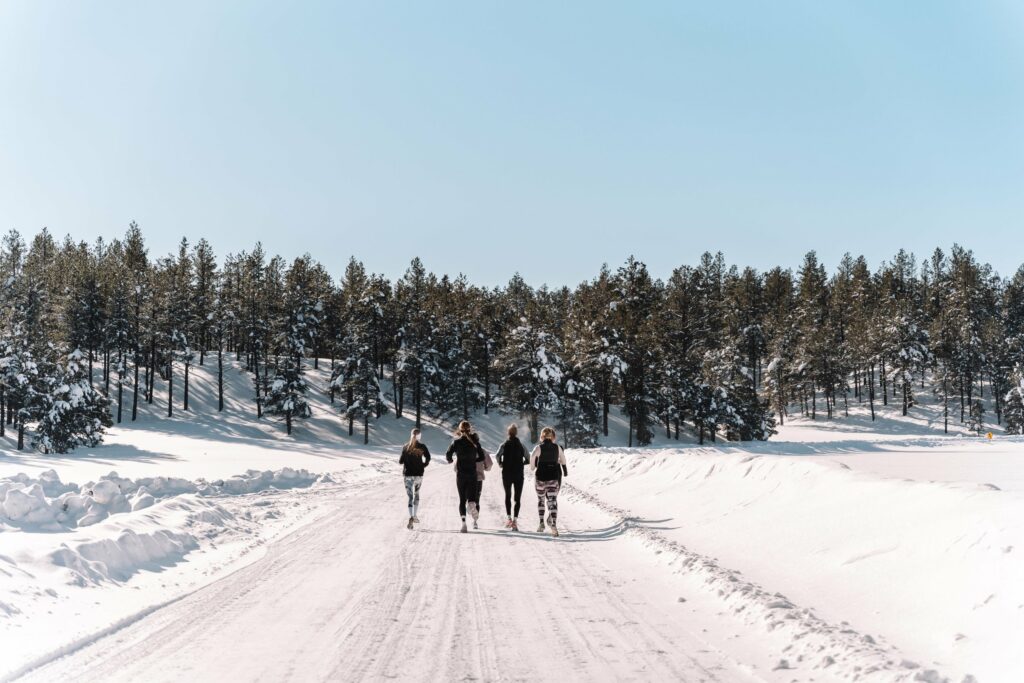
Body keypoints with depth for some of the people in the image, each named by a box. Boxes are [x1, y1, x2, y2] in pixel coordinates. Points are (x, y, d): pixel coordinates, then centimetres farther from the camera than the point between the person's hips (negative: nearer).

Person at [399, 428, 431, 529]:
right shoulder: (422, 446, -3)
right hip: (419, 474, 1)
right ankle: (414, 516, 23)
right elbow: (428, 457, -13)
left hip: (408, 474, -1)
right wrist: (423, 465, 3)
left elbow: (401, 461, -4)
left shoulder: (406, 447, -3)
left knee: (410, 496, -1)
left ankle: (411, 518, -16)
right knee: (416, 493, 21)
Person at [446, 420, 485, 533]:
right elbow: (481, 457, 1)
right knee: (471, 495, 6)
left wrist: (451, 460, 14)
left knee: (462, 499, 7)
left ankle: (463, 523, -4)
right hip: (472, 474, 0)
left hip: (460, 474, 0)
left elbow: (448, 454, -8)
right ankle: (472, 503, -32)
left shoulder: (456, 441, -4)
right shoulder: (474, 442, 0)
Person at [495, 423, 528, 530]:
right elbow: (528, 459, -2)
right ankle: (515, 520, -10)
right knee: (517, 498, 3)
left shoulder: (504, 445, -2)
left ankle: (509, 517, 4)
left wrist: (500, 464, -2)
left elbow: (498, 455, -19)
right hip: (518, 475, 0)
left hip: (506, 474, 0)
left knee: (507, 496, 16)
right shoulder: (521, 446, 0)